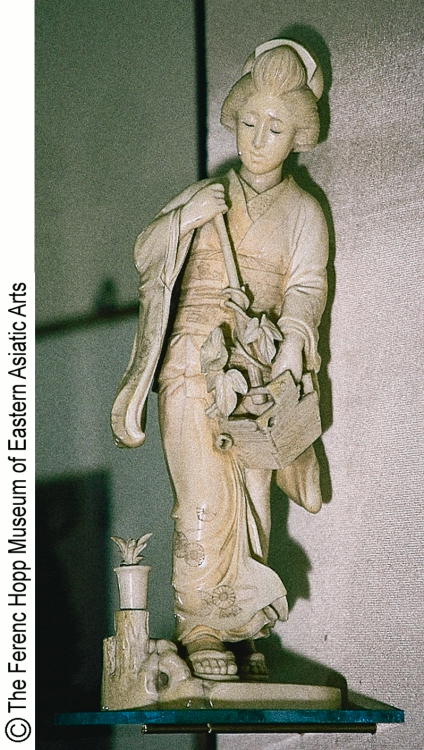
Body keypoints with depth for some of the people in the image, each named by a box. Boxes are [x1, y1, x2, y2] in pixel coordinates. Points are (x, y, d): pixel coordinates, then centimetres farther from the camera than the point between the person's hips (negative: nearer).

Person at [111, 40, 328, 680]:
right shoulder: (205, 195, 15)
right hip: (193, 364, 0)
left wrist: (294, 337, -21)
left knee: (249, 499, -3)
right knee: (206, 499, -12)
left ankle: (241, 635, 4)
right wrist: (182, 220, -9)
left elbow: (306, 287, -1)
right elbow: (145, 256, 10)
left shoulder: (303, 212, 13)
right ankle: (202, 633, -7)